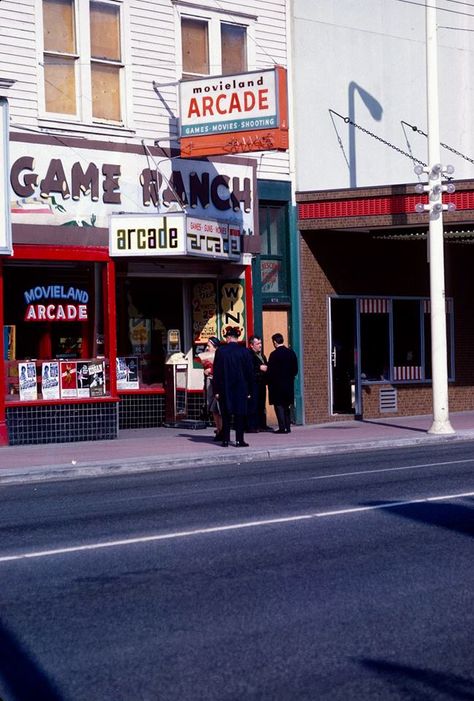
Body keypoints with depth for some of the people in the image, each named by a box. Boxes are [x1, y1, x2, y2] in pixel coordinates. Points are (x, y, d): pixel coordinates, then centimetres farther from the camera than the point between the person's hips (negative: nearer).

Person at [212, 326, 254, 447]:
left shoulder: (220, 351, -4)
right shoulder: (244, 351, -3)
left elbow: (216, 372, -3)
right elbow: (249, 372, 0)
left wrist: (216, 390, 2)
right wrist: (249, 391, 7)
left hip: (225, 388, 0)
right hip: (241, 388, 0)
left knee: (226, 415, 8)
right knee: (239, 414, 4)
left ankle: (225, 440, 8)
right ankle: (239, 440, 2)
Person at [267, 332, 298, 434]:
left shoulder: (274, 354, -14)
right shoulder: (291, 352, 4)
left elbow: (270, 371, -13)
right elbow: (295, 369, 7)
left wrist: (269, 382, 2)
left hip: (277, 384, -6)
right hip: (289, 384, 6)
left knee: (279, 406, -1)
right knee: (286, 406, 14)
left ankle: (282, 427, -5)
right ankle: (287, 427, 14)